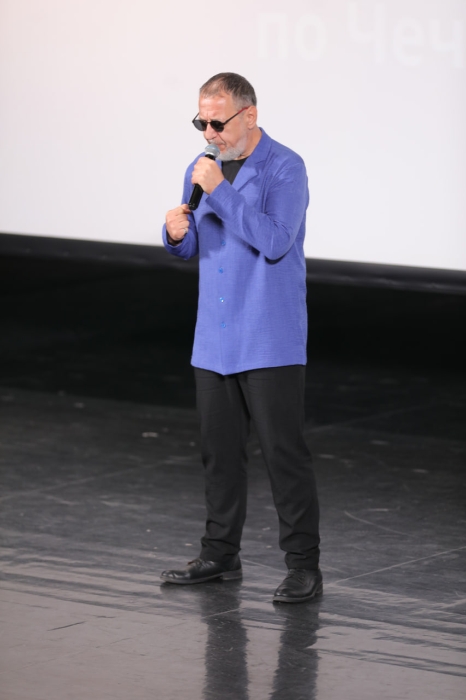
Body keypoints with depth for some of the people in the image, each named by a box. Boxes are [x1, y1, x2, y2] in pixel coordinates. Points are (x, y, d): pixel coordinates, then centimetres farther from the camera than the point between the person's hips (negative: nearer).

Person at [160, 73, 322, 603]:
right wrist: (177, 232, -4)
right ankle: (220, 554, 24)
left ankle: (303, 565, -1)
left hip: (269, 343, -7)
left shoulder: (284, 169, -11)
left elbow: (274, 240, -24)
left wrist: (220, 191, -23)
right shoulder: (201, 170, 11)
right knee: (218, 449, 13)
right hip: (214, 341, 7)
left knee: (284, 451, -5)